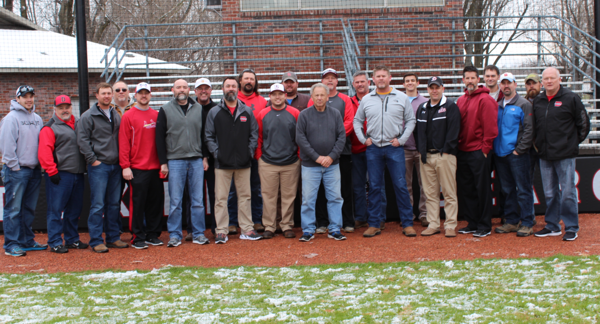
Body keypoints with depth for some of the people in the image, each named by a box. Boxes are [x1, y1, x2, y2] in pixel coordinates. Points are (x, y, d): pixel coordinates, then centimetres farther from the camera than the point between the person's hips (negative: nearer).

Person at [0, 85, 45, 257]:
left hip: (34, 170, 7)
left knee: (29, 209, 13)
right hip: (16, 170, -7)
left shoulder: (37, 119, 13)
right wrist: (14, 166, -12)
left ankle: (27, 241, 21)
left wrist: (41, 163, 7)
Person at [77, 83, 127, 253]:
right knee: (98, 205, -5)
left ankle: (114, 237, 19)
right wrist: (93, 160, -12)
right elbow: (82, 140, -8)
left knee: (114, 204, 10)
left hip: (115, 166, 6)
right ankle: (96, 241, 1)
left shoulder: (116, 115, 15)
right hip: (98, 166, -6)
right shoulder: (88, 116, -3)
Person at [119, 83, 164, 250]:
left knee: (156, 202, 7)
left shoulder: (157, 115, 11)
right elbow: (123, 143, -4)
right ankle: (138, 237, 7)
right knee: (138, 203, 0)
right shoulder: (128, 117, 0)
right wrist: (125, 166, -10)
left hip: (156, 167, 4)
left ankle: (153, 234, 18)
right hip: (137, 168, -4)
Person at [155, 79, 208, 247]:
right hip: (175, 161, -2)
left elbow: (204, 134, 13)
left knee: (198, 200, 4)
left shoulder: (199, 109, 10)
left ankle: (199, 234, 12)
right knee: (175, 201, 0)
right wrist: (163, 162, -3)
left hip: (197, 161, 2)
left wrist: (205, 157, 5)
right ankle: (175, 235, 10)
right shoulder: (165, 110, 4)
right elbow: (160, 137, 2)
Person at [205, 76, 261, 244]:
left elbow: (254, 134, 9)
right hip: (222, 164, -1)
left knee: (244, 197, 7)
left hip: (243, 163, 1)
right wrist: (216, 153, -7)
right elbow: (209, 136, 3)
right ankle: (221, 231, 7)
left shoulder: (247, 111, 9)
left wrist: (250, 152, -1)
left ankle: (247, 229, 14)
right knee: (221, 198, 0)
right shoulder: (214, 112, 5)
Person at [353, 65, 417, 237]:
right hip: (373, 148, 2)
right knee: (374, 187, 6)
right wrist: (363, 139, 2)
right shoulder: (366, 99, 8)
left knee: (400, 185, -1)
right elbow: (357, 121, 15)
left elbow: (410, 120, 5)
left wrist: (401, 139, -4)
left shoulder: (402, 98, 4)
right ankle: (374, 224, 13)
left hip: (394, 147, -1)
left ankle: (407, 223, 8)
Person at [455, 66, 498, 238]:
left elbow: (491, 127, -11)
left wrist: (485, 148, -12)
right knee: (466, 189, 11)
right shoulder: (461, 100, 14)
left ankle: (484, 226, 7)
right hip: (462, 151, 7)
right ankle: (472, 223, 22)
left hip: (479, 152, -7)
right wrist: (457, 146, 8)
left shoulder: (485, 100, -7)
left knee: (482, 189, 0)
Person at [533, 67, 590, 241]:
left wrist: (573, 142, 4)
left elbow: (583, 124, 2)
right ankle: (552, 226, 22)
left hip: (565, 155, -5)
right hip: (544, 155, 5)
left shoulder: (571, 98, -4)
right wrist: (539, 144, 11)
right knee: (550, 193, 12)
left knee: (568, 193, -1)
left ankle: (571, 228, 9)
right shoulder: (537, 101, 10)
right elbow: (533, 126, 20)